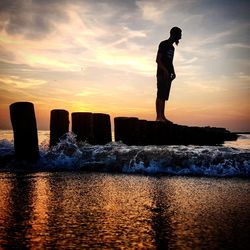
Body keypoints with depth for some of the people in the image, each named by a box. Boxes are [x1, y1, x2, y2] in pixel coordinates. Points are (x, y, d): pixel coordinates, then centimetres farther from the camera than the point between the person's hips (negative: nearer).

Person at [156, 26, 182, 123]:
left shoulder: (172, 47, 22)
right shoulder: (163, 44, -4)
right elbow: (158, 60, -12)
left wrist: (173, 72, 13)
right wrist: (165, 70, -22)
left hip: (168, 75, 9)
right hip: (162, 74, -9)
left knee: (164, 97, 5)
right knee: (160, 95, -13)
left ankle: (162, 116, 6)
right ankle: (158, 116, -16)